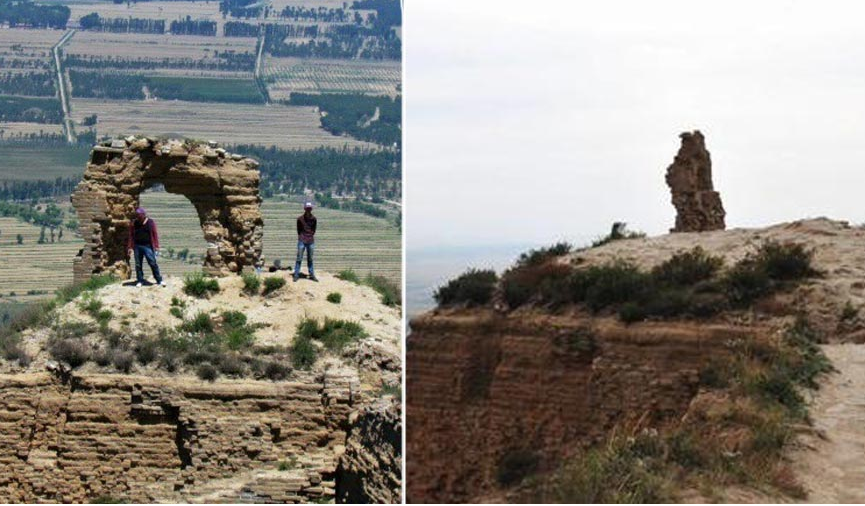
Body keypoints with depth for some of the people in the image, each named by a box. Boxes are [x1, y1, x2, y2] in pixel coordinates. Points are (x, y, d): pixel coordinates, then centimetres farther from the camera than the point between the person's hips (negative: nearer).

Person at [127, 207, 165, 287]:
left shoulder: (150, 223, -1)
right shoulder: (133, 223, 4)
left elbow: (155, 235, 0)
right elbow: (131, 236, 9)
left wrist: (156, 247, -3)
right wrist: (130, 247, 4)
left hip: (148, 246, -3)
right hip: (137, 246, 3)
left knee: (153, 263, -6)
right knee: (138, 264, 6)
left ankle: (159, 280, 2)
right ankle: (140, 281, 17)